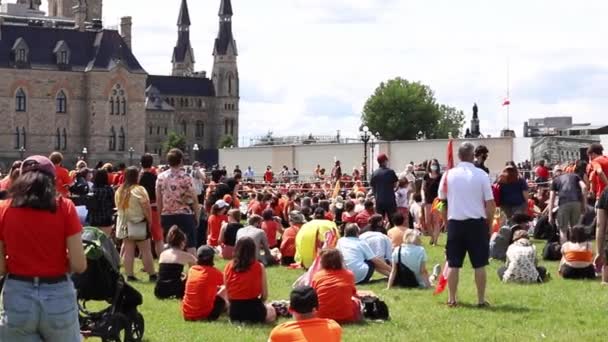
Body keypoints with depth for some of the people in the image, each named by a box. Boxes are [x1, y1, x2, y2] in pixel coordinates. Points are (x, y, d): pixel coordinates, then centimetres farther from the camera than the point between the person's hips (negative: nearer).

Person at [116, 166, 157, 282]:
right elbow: (147, 208, -16)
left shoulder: (119, 191, 7)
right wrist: (150, 221, -8)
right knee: (145, 250, -1)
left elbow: (118, 207, 12)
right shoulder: (139, 190, -12)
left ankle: (129, 275, 4)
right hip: (139, 223, -6)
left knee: (128, 250, 5)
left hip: (124, 224, 6)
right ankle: (152, 275, 3)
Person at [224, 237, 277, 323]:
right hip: (253, 311, -4)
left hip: (233, 311, 4)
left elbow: (228, 293, 0)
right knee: (271, 311, 31)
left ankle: (237, 320, 14)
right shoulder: (259, 267, -9)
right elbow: (265, 295, -6)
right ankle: (252, 320, 9)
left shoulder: (228, 267, -2)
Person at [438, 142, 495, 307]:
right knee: (479, 264, 6)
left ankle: (452, 299, 11)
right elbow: (490, 204, -5)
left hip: (455, 222, 1)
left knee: (453, 264, 7)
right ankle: (481, 300, 8)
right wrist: (489, 224, 7)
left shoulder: (449, 175, -1)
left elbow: (441, 201, 5)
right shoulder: (481, 175, -5)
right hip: (477, 223, -1)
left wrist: (446, 222, 17)